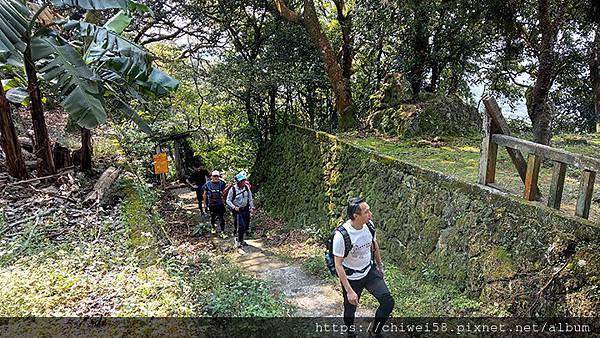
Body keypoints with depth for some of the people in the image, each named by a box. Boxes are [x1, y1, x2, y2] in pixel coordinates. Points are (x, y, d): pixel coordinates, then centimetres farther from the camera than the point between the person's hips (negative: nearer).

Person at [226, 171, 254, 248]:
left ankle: (240, 239, 31)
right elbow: (228, 200, -7)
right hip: (238, 210, -5)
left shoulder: (246, 187, -2)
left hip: (246, 209, 5)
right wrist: (234, 207, -20)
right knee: (241, 226, -12)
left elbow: (250, 198, 10)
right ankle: (238, 240, 9)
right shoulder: (233, 189, -15)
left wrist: (252, 207, 4)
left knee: (246, 226, 11)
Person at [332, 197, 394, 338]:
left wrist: (380, 266, 19)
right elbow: (338, 265, -23)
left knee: (388, 302, -7)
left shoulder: (369, 225, -13)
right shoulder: (341, 236, -31)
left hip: (370, 271, 4)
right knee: (350, 310, 15)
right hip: (351, 278, -4)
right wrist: (349, 291, -24)